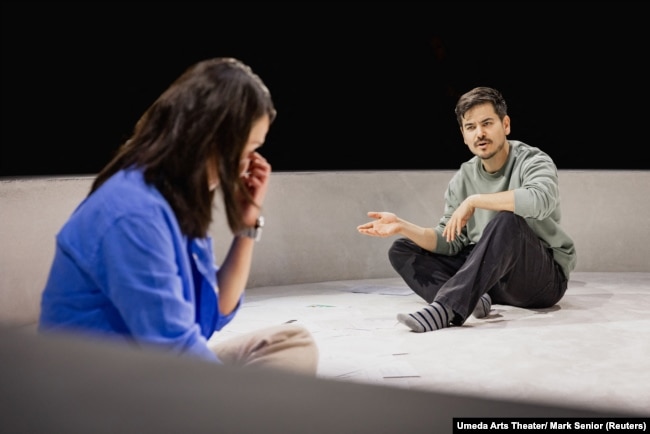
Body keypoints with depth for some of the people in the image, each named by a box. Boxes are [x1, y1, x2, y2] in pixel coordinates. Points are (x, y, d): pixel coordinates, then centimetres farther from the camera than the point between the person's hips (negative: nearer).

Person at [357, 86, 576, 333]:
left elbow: (540, 200, -36)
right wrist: (403, 227, -15)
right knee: (402, 250, -2)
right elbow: (450, 243, 1)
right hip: (491, 276, 6)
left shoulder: (532, 162, -12)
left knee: (507, 221, -36)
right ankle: (470, 299, -27)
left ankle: (445, 309, -41)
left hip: (545, 278, -6)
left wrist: (474, 200, -29)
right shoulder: (463, 178, 4)